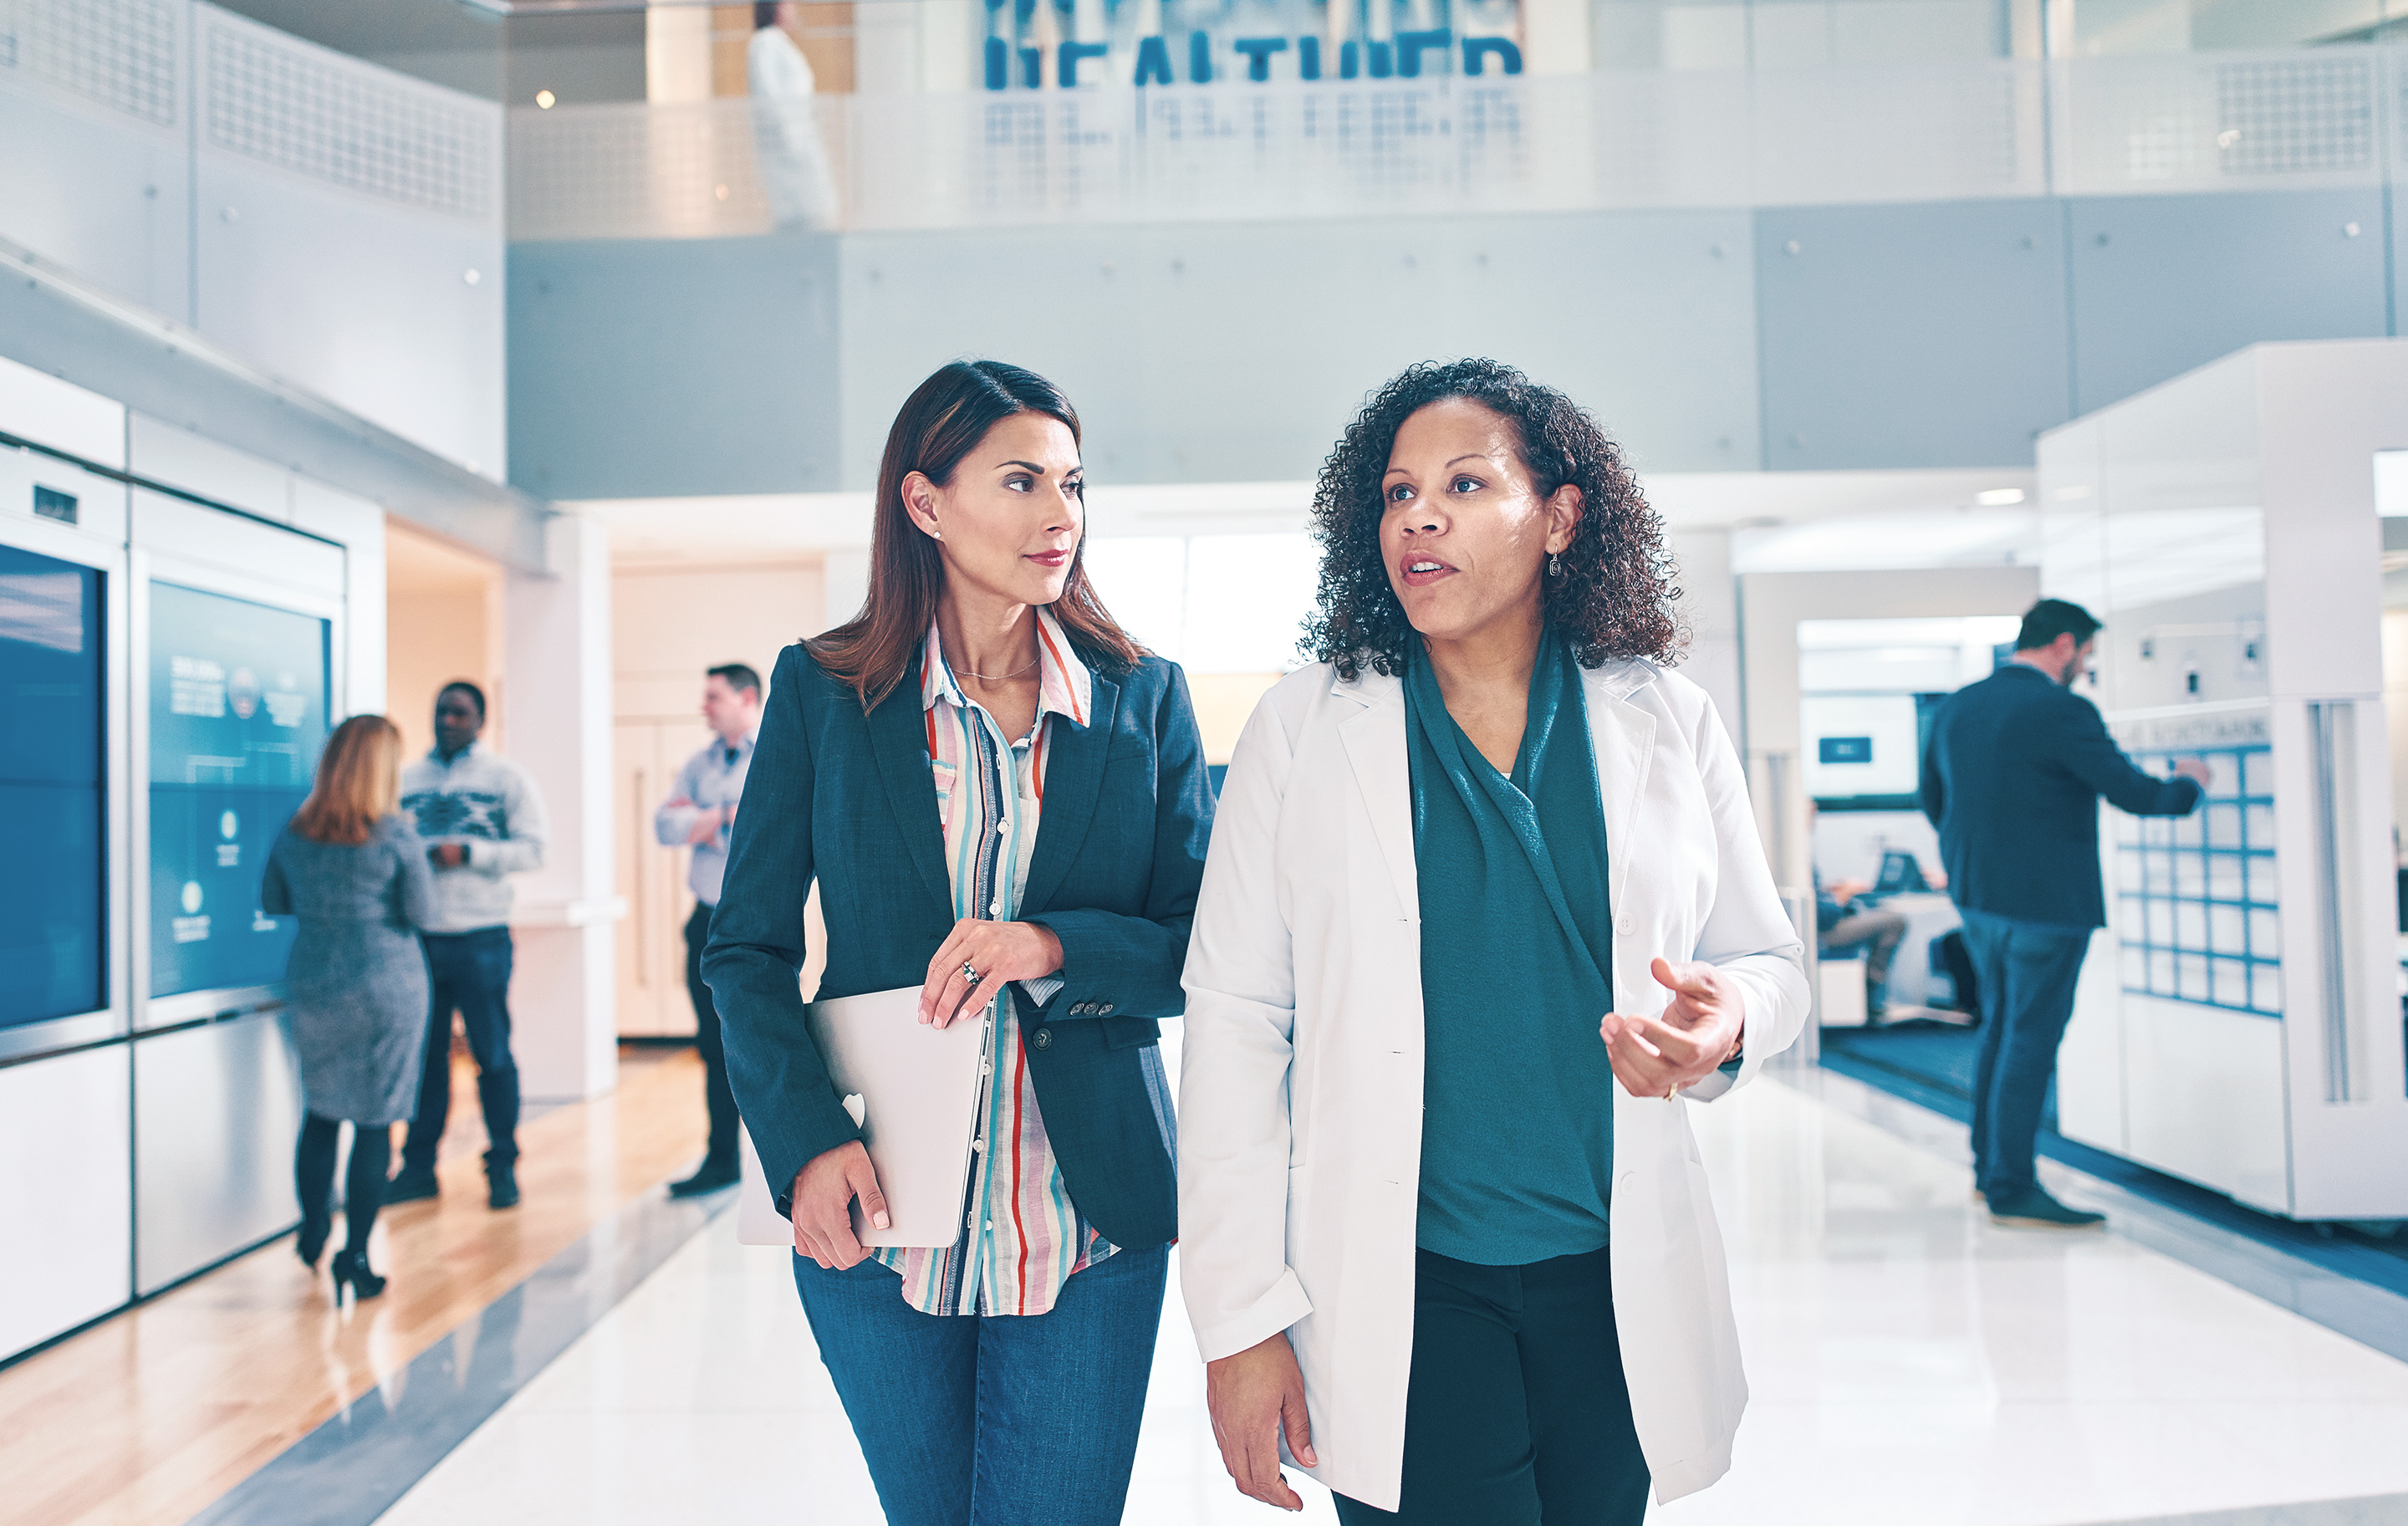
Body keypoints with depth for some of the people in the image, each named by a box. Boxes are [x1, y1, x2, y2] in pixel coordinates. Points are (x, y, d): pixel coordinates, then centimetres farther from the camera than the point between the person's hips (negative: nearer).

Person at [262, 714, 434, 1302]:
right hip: (386, 988, -4)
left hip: (312, 985, 5)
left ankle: (313, 1232, 31)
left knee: (321, 1113, 20)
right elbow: (420, 910, -6)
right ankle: (355, 1258, 5)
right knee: (374, 1122, 2)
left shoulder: (294, 833, 1)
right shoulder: (395, 835, -13)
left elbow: (272, 902, 12)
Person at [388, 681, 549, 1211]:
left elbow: (532, 848, -5)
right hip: (417, 936, 3)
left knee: (492, 1053, 2)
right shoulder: (407, 779, 14)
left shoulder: (506, 778, 3)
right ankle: (418, 1166, 17)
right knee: (422, 1052, 7)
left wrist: (467, 852, -16)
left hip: (480, 938, -3)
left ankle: (502, 1168, 11)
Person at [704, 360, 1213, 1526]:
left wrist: (1055, 946, -19)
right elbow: (746, 947, 1)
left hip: (1085, 1222, 0)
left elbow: (1204, 950, 0)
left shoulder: (1142, 697, 1)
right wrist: (807, 1141, -14)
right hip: (871, 1213, 1)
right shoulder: (822, 689, -1)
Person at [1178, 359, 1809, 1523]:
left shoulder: (1666, 723, 2)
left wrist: (1725, 1020, -16)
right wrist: (1240, 1319, -8)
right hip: (1398, 1289, -2)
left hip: (1619, 1285, 3)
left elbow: (1769, 959, 10)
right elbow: (1235, 1019, -5)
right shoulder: (1303, 729, -3)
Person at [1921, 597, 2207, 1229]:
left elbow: (1933, 800, 16)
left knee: (2002, 1030, 19)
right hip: (2047, 903, -8)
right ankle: (2012, 1190, 5)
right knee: (2030, 1042, -1)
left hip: (1980, 898, 8)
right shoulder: (2063, 713, -16)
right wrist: (2188, 785, 7)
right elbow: (2134, 795, -14)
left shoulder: (1955, 708, 7)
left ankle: (1990, 1169, 27)